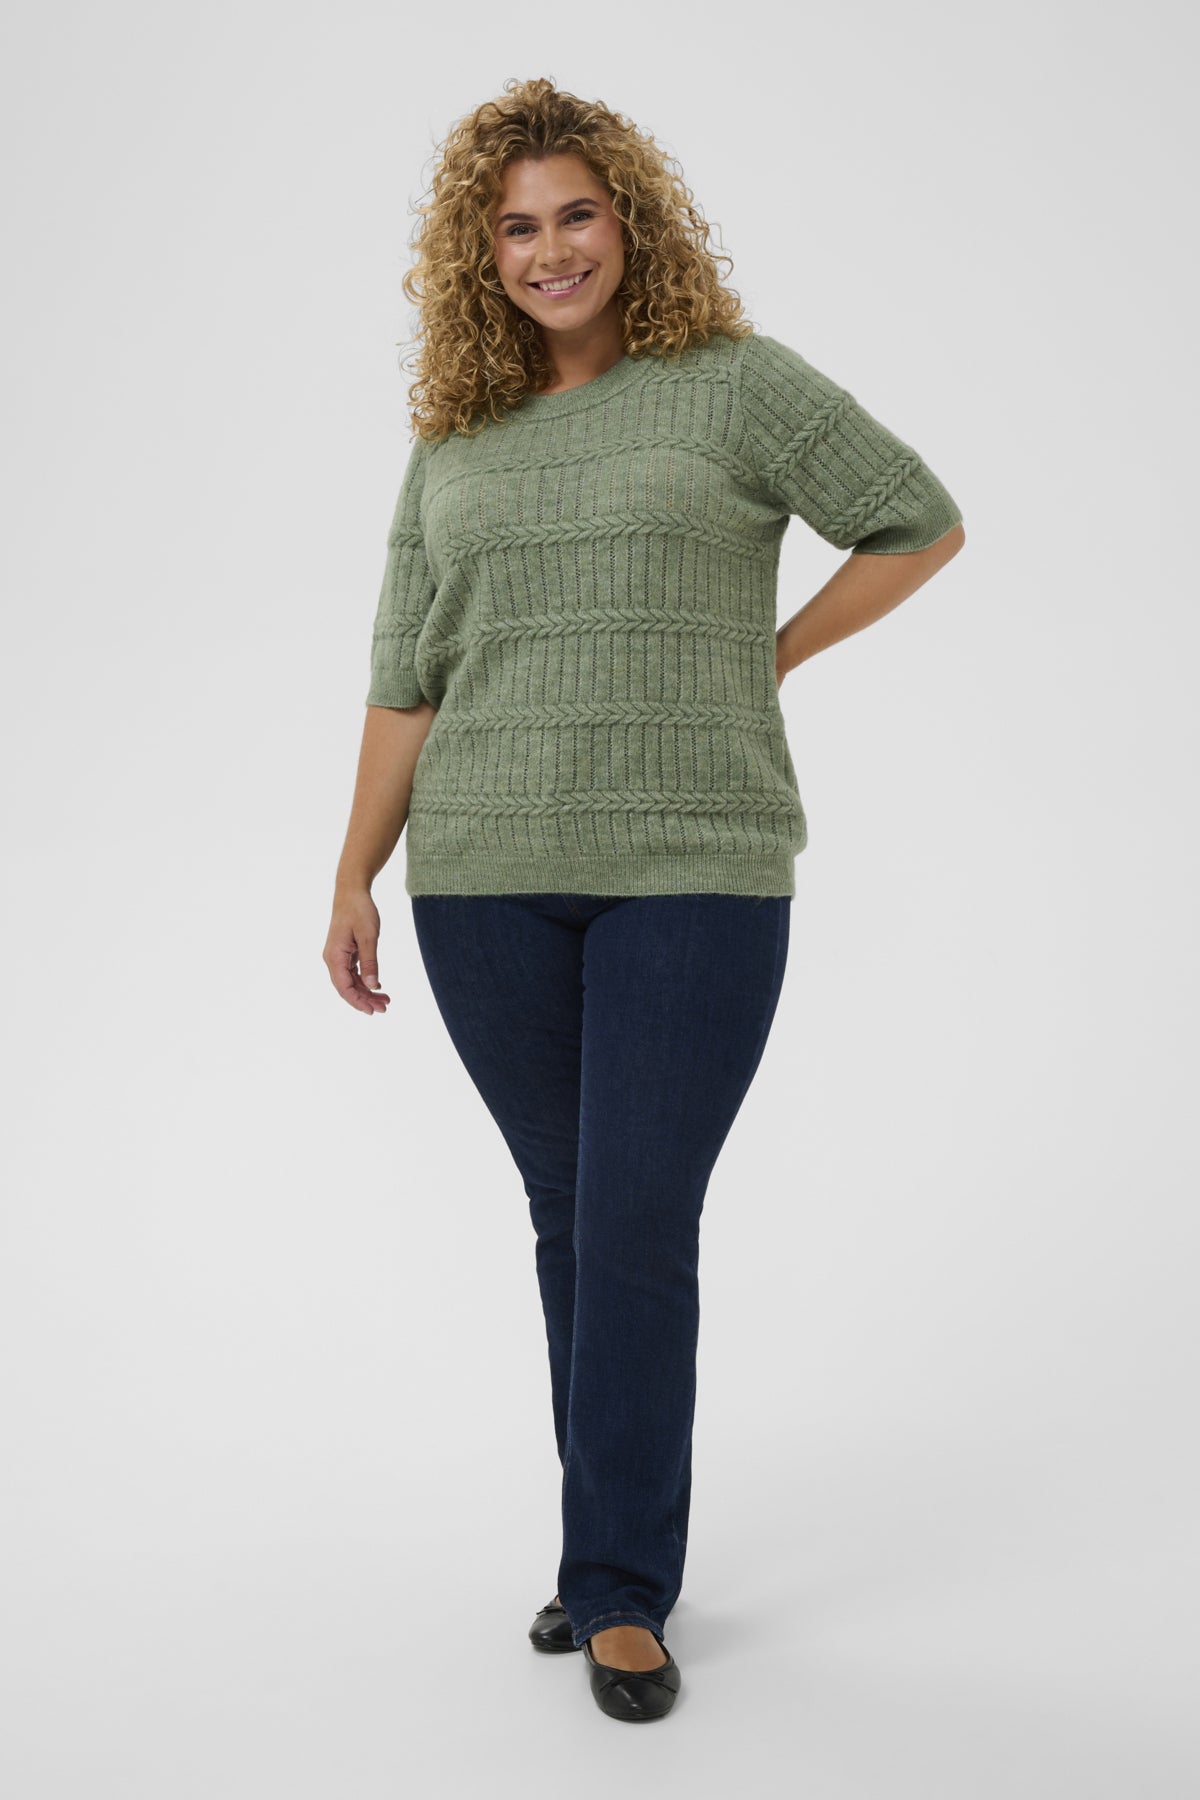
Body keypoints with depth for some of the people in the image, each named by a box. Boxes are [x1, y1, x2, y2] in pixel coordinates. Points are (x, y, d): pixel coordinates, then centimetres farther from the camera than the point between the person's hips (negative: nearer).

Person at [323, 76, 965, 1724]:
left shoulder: (733, 380, 1)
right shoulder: (451, 444, 11)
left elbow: (920, 522, 5)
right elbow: (407, 680, 10)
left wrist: (768, 660, 4)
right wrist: (354, 879, 5)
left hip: (694, 867, -3)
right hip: (485, 882, 4)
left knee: (639, 1225, -7)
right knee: (570, 1216, 10)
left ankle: (621, 1585, 6)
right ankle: (621, 1537, 24)